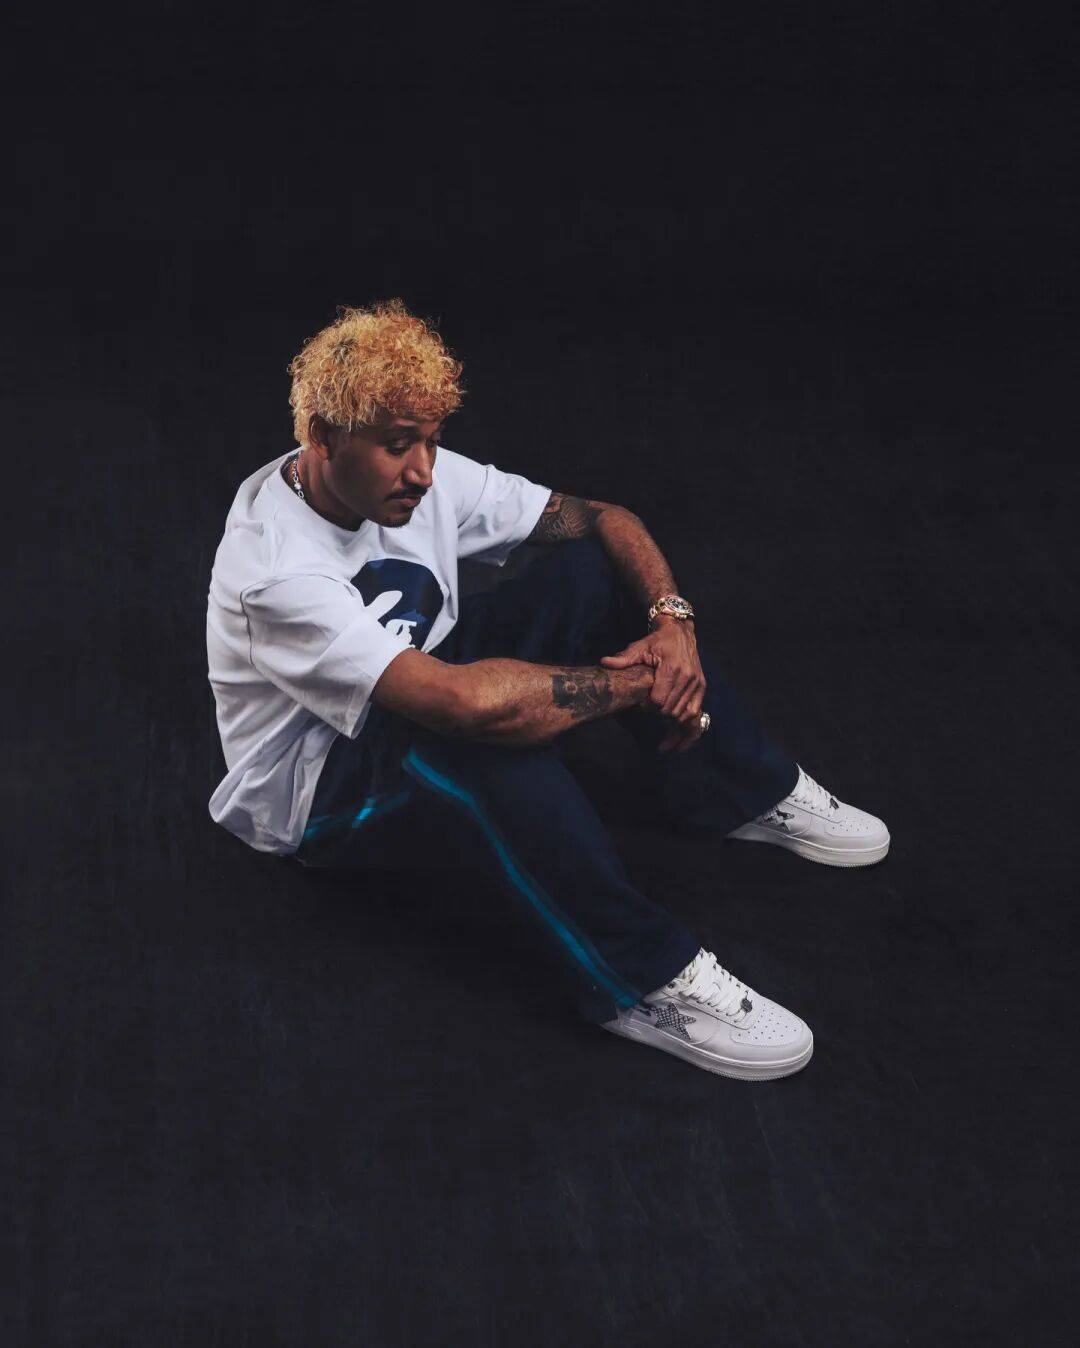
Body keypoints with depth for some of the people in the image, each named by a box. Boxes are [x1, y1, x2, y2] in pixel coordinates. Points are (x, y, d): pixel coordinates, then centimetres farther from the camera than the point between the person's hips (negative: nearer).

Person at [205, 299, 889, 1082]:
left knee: (595, 568, -10)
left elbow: (602, 518, -5)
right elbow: (465, 701, -45)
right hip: (324, 796, -8)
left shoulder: (422, 475, -13)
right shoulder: (276, 574, -35)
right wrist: (637, 683, -35)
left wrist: (671, 620, -24)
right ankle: (641, 983, -30)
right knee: (486, 736, -41)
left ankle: (738, 794, 4)